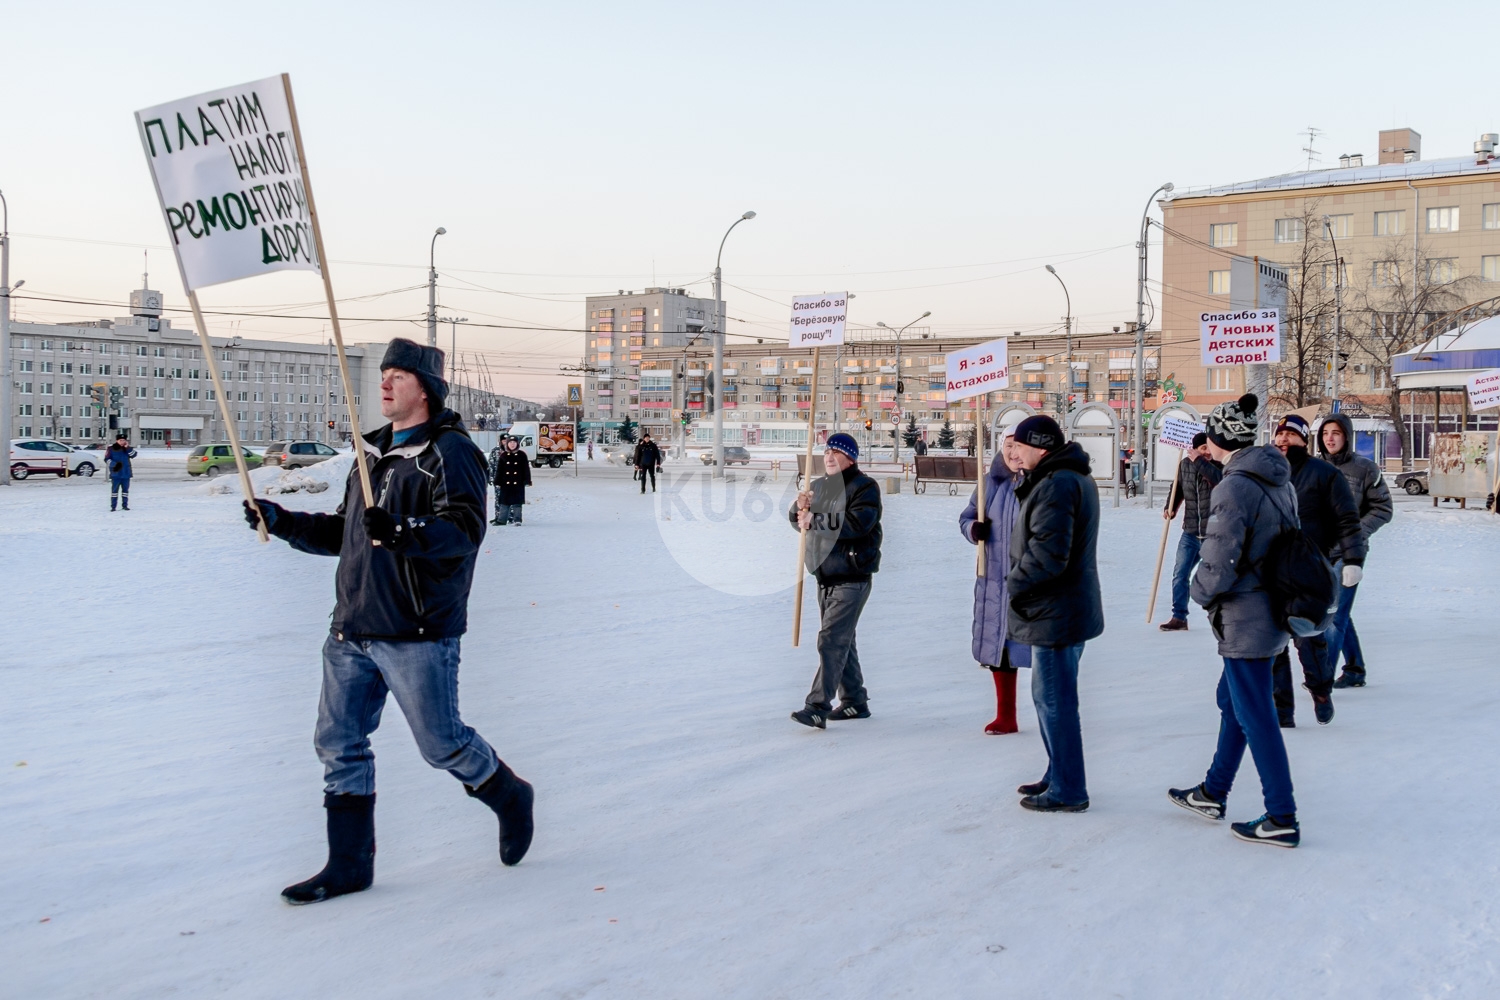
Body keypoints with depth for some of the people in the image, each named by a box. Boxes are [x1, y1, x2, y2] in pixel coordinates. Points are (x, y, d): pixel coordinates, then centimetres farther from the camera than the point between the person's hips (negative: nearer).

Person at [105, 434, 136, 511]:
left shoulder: (127, 449, 8)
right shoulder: (111, 449, -1)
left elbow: (133, 455, -6)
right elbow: (107, 459, -4)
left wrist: (128, 448, -17)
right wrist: (114, 464, -19)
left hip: (126, 473, 3)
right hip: (115, 474, -3)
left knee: (125, 489, 8)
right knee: (114, 490, -3)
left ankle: (125, 505, 17)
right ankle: (113, 506, 1)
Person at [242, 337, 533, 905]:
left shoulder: (449, 451, -9)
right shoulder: (374, 453, 17)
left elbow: (465, 528, -23)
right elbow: (343, 534, 25)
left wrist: (403, 532, -39)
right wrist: (283, 522, 12)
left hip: (417, 633, -8)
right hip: (352, 629, 8)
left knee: (442, 744, 1)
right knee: (338, 742, 6)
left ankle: (510, 798, 29)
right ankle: (349, 865, 17)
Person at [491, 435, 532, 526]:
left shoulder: (521, 455, 1)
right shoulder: (503, 455, 4)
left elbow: (526, 469, 0)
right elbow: (499, 469, 4)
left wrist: (527, 480, -5)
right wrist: (498, 482, 0)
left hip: (518, 483, -2)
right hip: (505, 483, 2)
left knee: (517, 501, 2)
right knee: (504, 501, 6)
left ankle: (517, 519, 9)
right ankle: (501, 519, 11)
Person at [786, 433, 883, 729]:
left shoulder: (864, 487, -8)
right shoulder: (819, 486, 15)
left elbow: (857, 523, -24)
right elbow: (798, 521, 14)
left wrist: (815, 520, -20)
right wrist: (800, 506, -9)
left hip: (852, 579, -8)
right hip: (825, 578, 8)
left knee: (831, 639, -15)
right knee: (842, 641, 15)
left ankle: (818, 707, -18)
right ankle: (855, 702, 26)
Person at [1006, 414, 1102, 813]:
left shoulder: (1055, 485, -20)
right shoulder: (1076, 478, 14)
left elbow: (1048, 553, -27)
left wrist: (1015, 583, -12)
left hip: (1055, 614, -11)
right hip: (1065, 609, 11)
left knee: (1054, 701, -2)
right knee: (1053, 698, 20)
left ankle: (1067, 791, 7)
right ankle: (1059, 776, 31)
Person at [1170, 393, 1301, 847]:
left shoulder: (1233, 487, -21)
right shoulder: (1280, 480, 7)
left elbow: (1220, 562, -21)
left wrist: (1201, 591, 0)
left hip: (1245, 617, -10)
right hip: (1275, 606, 10)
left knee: (1255, 716, 0)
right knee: (1232, 700, 20)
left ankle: (1282, 819, 8)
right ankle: (1213, 793, 33)